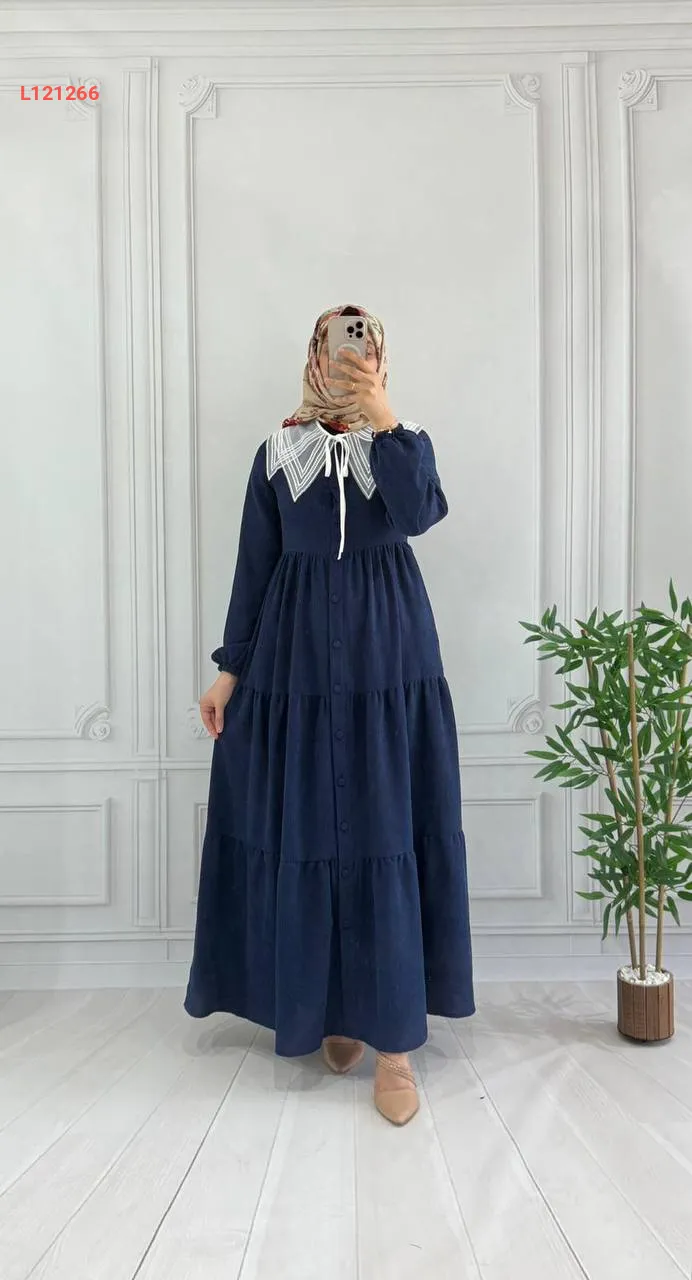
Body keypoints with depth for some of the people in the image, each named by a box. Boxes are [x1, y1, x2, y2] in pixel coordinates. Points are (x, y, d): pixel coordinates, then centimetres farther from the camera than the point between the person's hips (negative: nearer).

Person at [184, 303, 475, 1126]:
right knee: (304, 832, 4)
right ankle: (331, 1005, 25)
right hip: (295, 658, 1)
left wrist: (382, 420, -17)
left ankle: (393, 1040, 8)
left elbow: (417, 514, -13)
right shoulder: (278, 453, 9)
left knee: (386, 835, -2)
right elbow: (254, 564, 7)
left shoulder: (404, 441, 8)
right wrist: (230, 668, 2)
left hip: (387, 659, -1)